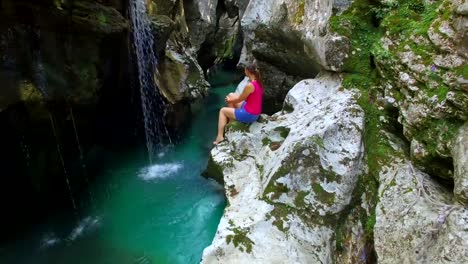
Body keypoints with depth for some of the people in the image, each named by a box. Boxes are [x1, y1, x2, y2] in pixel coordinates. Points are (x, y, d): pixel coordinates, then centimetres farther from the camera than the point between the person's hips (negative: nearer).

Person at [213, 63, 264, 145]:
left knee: (223, 111, 9)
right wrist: (231, 99, 15)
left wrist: (229, 100, 8)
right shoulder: (258, 83, 2)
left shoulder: (250, 85, -25)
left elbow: (239, 99, -12)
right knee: (231, 95, 19)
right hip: (255, 113, 9)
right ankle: (230, 120, 24)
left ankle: (220, 136, 11)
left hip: (249, 115, -9)